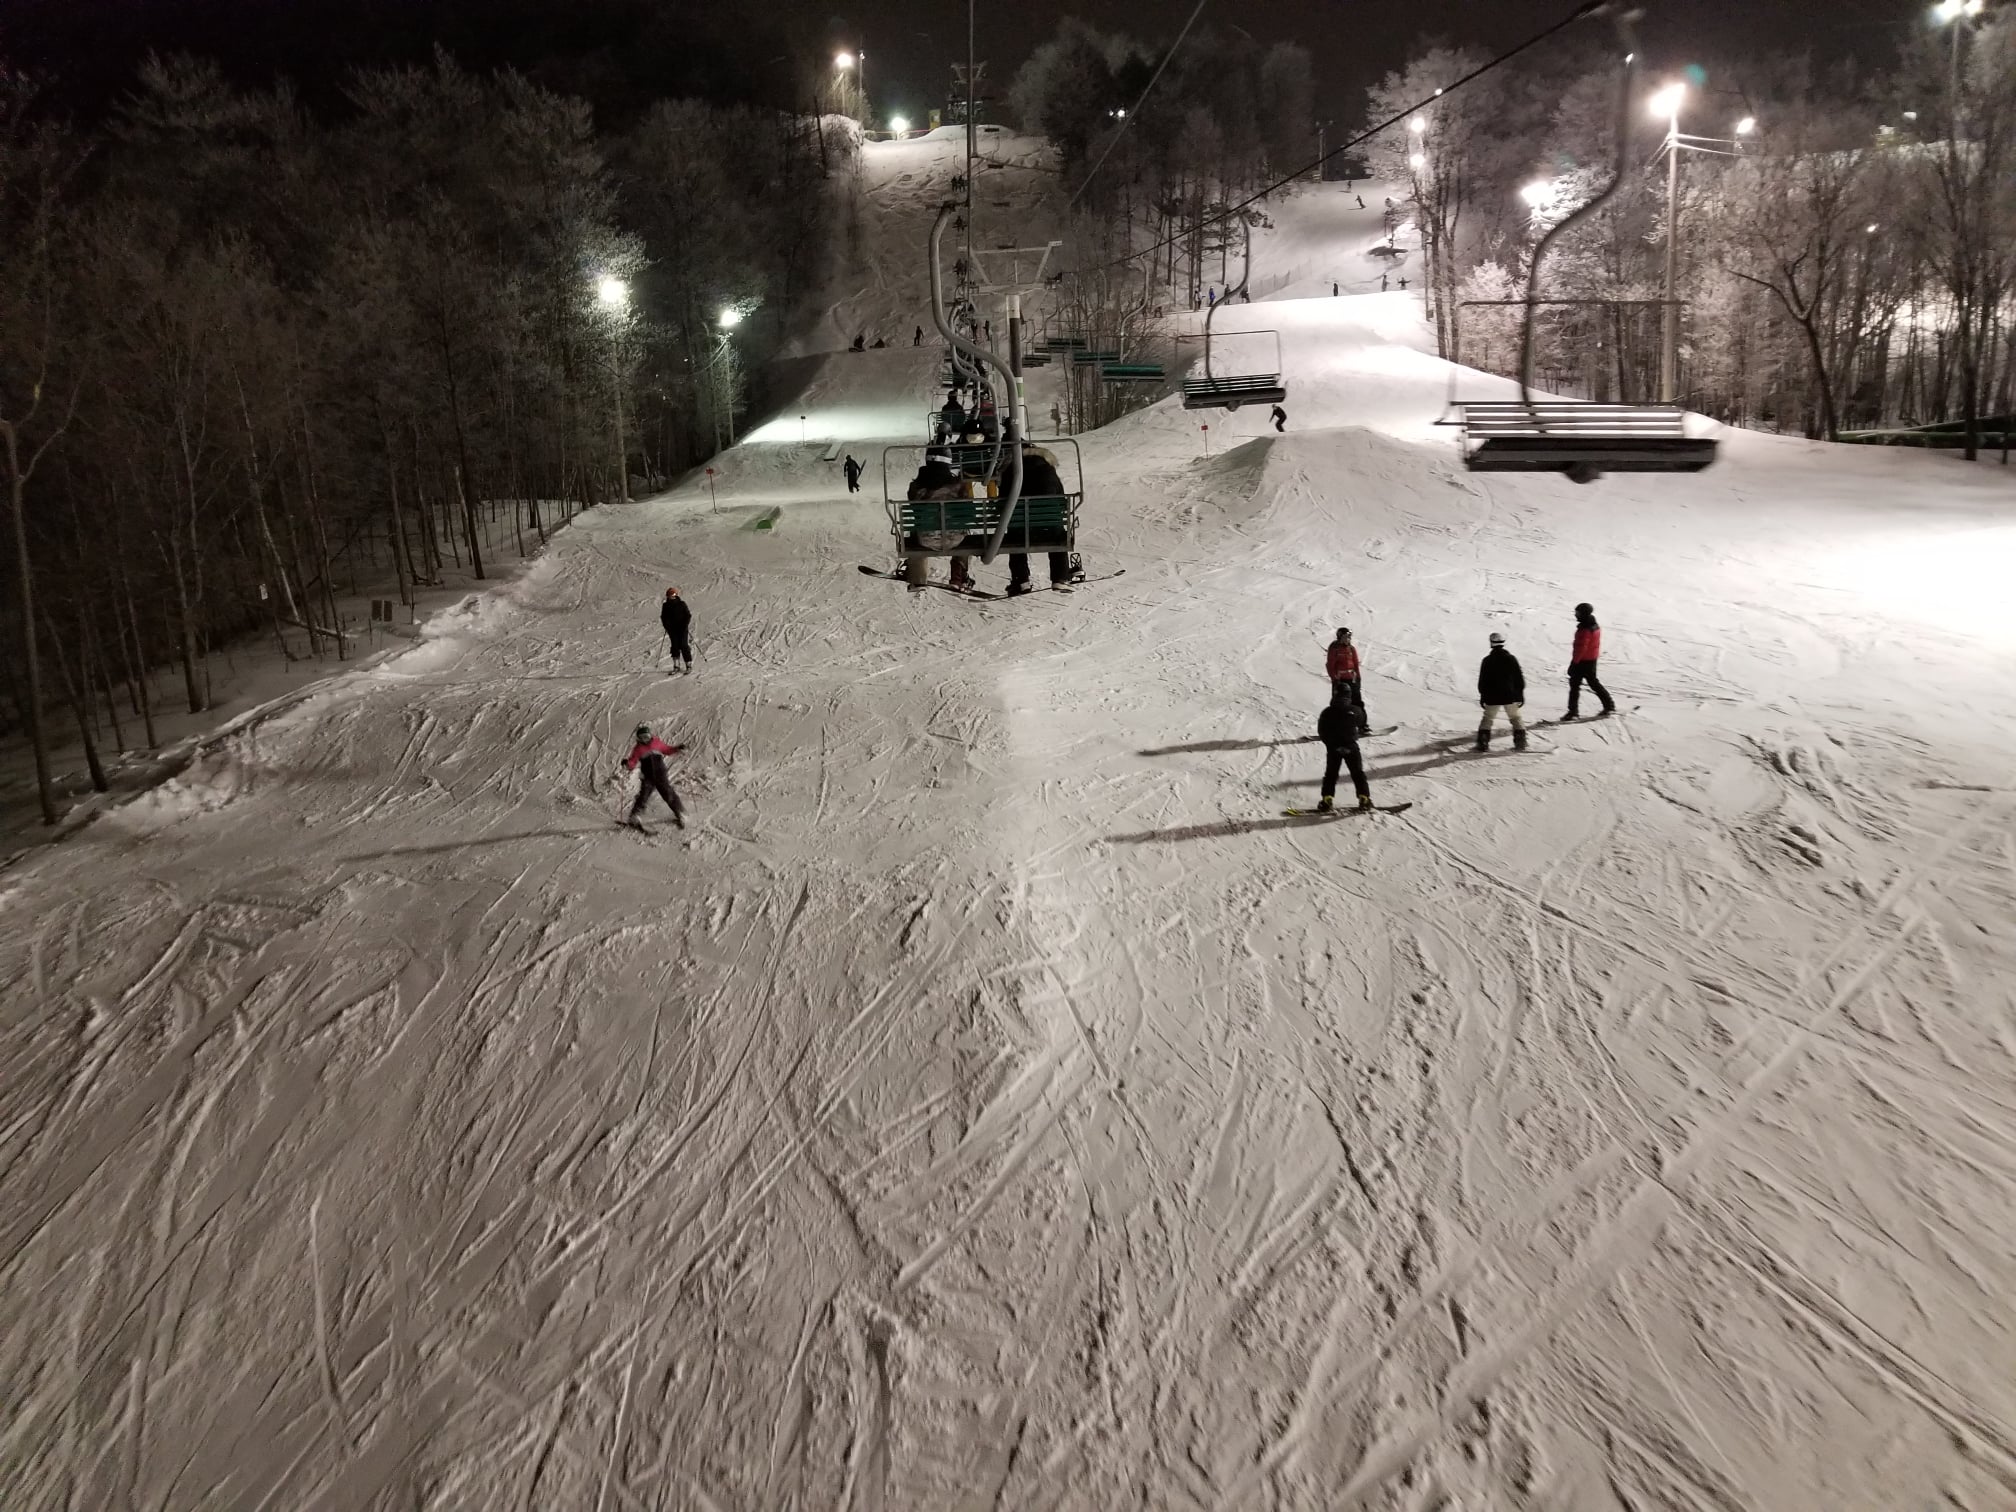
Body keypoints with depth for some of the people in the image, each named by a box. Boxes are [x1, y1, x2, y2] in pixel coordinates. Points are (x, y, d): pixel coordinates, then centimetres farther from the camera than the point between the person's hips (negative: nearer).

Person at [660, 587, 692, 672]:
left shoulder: (682, 604, -3)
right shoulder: (665, 606, 6)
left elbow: (688, 615, -1)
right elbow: (663, 617, 14)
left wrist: (685, 625, -12)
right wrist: (666, 626, 0)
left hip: (682, 629, -3)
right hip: (672, 629, 3)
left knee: (683, 645, -9)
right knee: (675, 646, -4)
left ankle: (689, 665, -5)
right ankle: (676, 666, 1)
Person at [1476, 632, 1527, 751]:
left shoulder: (1487, 661, -5)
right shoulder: (1511, 659, -1)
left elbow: (1482, 680, -1)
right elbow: (1519, 678, 3)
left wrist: (1482, 696, 9)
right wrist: (1520, 694, 11)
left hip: (1492, 697, -1)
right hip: (1510, 696, 1)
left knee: (1487, 719, 9)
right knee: (1516, 718, 13)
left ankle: (1483, 743, 2)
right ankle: (1520, 742, 9)